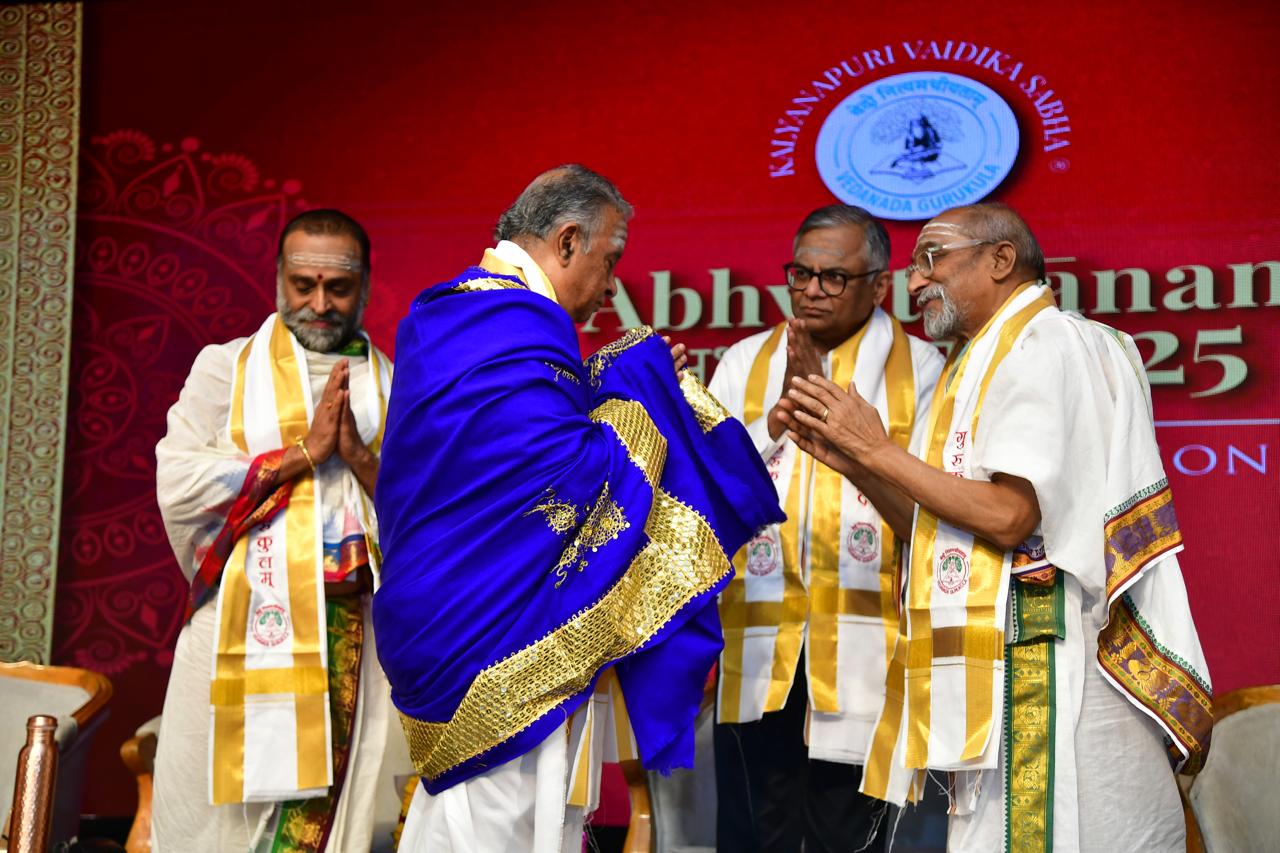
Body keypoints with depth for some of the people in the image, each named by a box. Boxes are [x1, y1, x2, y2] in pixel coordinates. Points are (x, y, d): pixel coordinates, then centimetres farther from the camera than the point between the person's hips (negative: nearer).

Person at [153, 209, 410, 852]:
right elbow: (177, 485, -7)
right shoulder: (225, 368, 7)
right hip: (246, 628, -1)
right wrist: (304, 451, -8)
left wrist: (360, 456, -10)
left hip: (355, 630, 1)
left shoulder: (397, 386, 11)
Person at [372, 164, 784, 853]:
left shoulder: (445, 315, 13)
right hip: (503, 639, -10)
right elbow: (579, 478, -19)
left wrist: (607, 376, 12)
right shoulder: (517, 328, -19)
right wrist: (637, 380, -7)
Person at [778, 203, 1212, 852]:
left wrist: (878, 449, -10)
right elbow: (942, 531, 19)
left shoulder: (1045, 346, -8)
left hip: (1046, 672, -9)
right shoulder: (989, 363, 22)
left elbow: (1009, 516, -20)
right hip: (1005, 675, 10)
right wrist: (851, 461, 8)